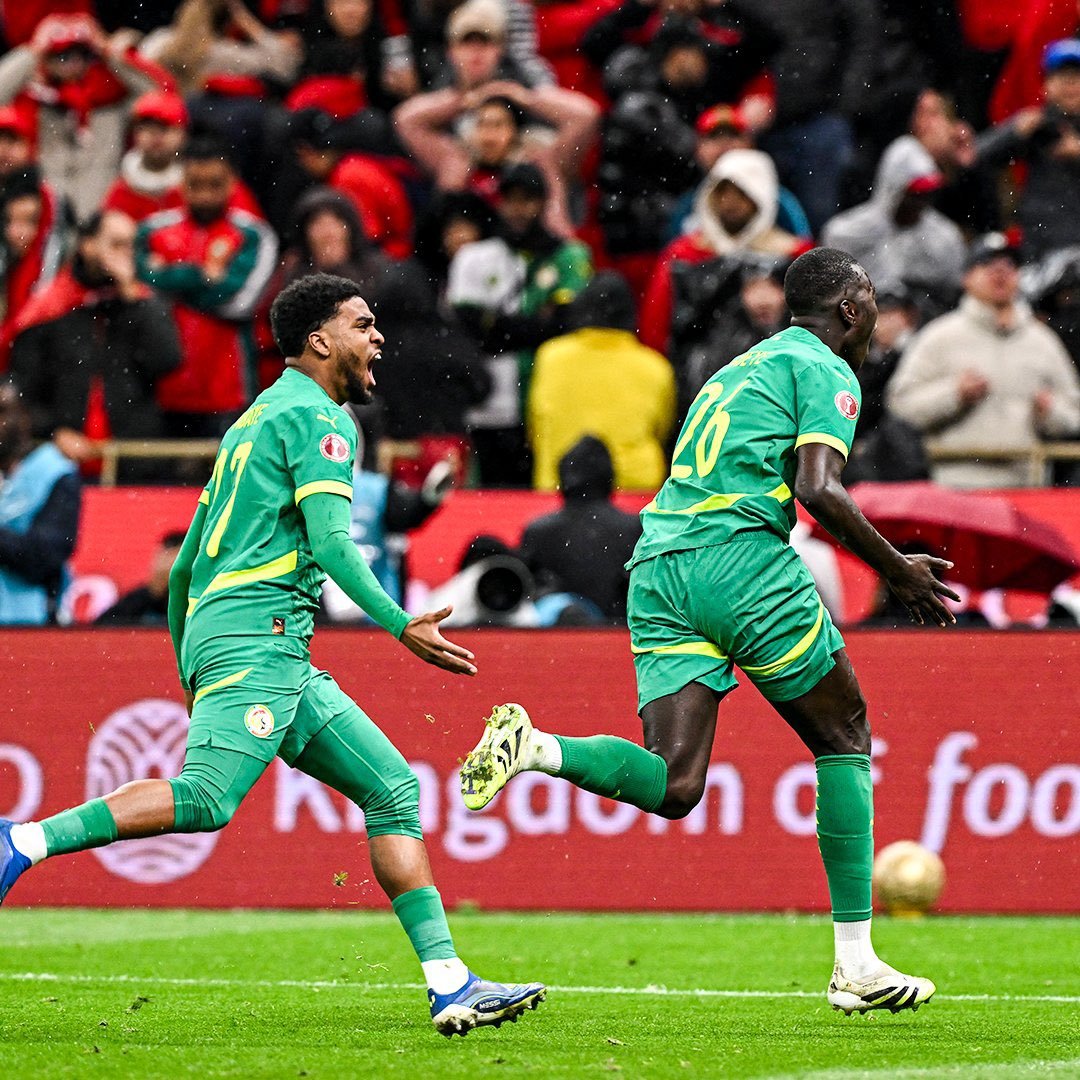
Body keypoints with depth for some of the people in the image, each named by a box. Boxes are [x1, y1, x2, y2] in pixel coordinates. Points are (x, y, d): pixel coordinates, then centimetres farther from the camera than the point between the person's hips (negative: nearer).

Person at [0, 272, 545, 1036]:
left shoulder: (257, 420, 27)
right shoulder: (318, 416, -1)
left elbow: (186, 561, 28)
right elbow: (330, 540, -15)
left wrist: (190, 674, 35)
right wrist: (400, 625, -18)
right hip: (257, 633, -10)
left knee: (394, 788, 3)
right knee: (206, 797, -25)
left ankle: (450, 983, -5)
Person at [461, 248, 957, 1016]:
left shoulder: (738, 370, 31)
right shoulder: (826, 370, 5)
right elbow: (817, 490, -10)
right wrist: (898, 572, 0)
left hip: (657, 570, 7)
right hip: (739, 558, -7)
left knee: (673, 787, -3)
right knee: (845, 742, 7)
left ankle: (533, 746, -27)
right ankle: (856, 966, 4)